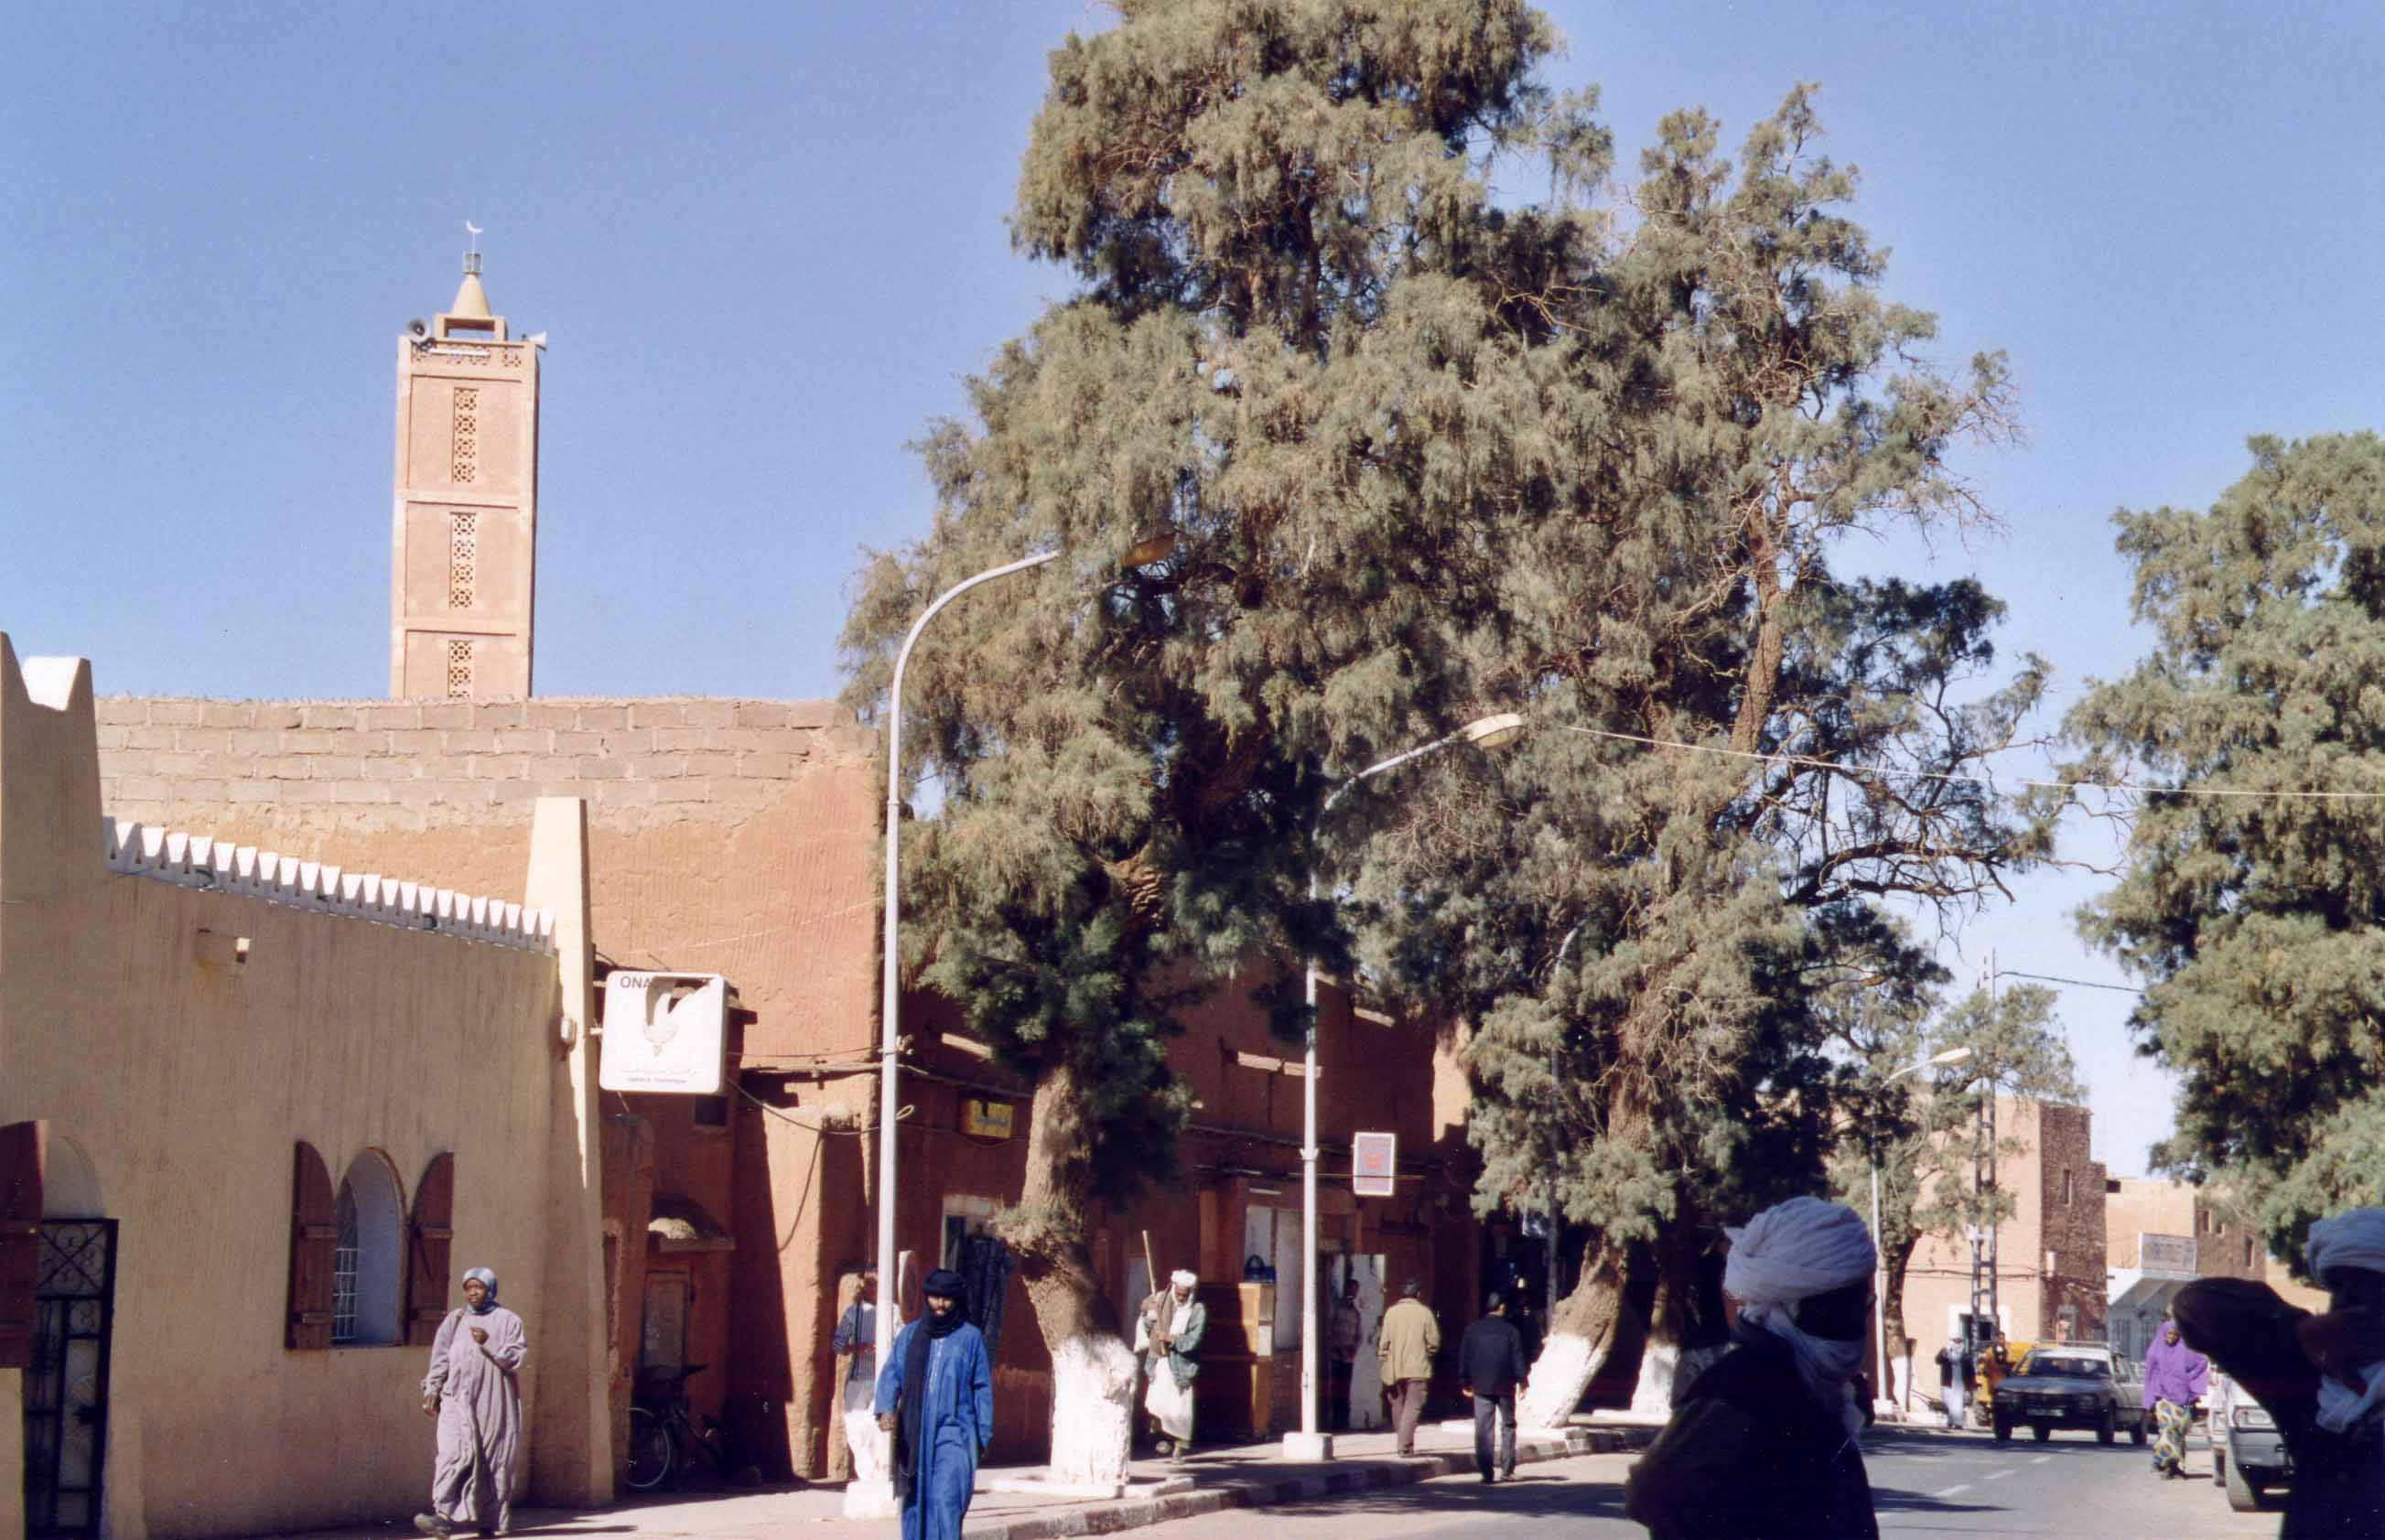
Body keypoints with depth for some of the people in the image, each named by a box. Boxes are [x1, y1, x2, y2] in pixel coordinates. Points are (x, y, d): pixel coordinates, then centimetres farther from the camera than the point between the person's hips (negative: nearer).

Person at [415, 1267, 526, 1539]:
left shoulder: (508, 1321, 6)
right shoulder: (454, 1320, 14)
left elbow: (520, 1357, -4)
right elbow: (440, 1359, 12)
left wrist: (489, 1343, -14)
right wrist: (431, 1391, 3)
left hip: (495, 1402, -1)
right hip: (459, 1399, 1)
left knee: (495, 1460, 2)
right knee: (455, 1451, -16)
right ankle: (445, 1516, -27)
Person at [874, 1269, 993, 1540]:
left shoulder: (970, 1337, 4)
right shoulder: (909, 1335, 9)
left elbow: (983, 1388, 6)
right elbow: (891, 1374, 1)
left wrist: (984, 1435, 4)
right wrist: (886, 1409, -18)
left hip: (954, 1433, -3)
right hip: (915, 1434, 3)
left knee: (946, 1500, -16)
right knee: (915, 1502, 6)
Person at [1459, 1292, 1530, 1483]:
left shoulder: (1472, 1330, 4)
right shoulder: (1511, 1331, -3)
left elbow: (1463, 1358, 6)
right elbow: (1519, 1359, -4)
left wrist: (1465, 1383, 13)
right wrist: (1522, 1381, 4)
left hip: (1481, 1387, 1)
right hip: (1505, 1386, -1)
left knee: (1483, 1429, 0)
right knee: (1508, 1426, 13)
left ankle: (1486, 1472, -6)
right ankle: (1507, 1469, 11)